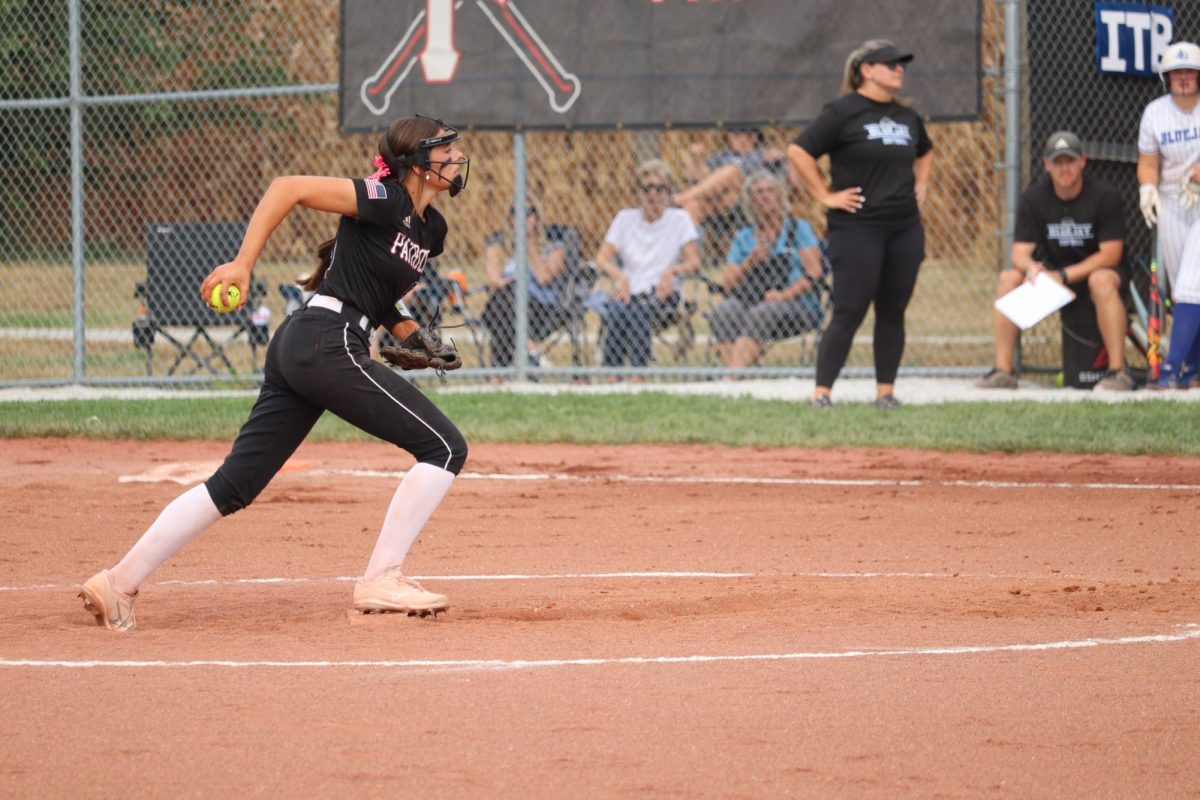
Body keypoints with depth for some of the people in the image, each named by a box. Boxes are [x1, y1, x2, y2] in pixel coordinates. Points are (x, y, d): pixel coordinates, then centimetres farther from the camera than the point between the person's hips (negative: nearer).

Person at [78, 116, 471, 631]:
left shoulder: (431, 229, 19)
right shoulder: (386, 200, -8)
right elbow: (289, 187, -13)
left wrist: (410, 333, 12)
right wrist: (242, 264, -18)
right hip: (328, 343, -9)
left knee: (234, 484, 6)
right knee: (445, 448, -7)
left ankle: (119, 582, 4)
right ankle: (381, 580, -9)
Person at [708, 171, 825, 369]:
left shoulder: (799, 229, 11)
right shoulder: (743, 237, 20)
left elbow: (814, 273, -1)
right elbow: (727, 283, 12)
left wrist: (784, 295, -15)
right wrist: (750, 262, -4)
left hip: (796, 303, -3)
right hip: (751, 302, 3)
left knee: (759, 317, -36)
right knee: (723, 312, -29)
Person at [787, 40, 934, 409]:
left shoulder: (907, 116, 14)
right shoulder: (843, 112, -8)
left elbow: (925, 152, 34)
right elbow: (798, 152, -12)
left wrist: (920, 187, 18)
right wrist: (825, 196, -12)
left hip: (905, 229, 6)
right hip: (857, 229, -6)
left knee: (893, 313, 7)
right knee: (849, 312, -8)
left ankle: (885, 391, 14)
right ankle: (822, 392, -3)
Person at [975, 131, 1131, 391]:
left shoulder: (1105, 196, -15)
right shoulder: (1033, 198, -5)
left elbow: (1111, 253, -19)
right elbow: (1020, 252, -7)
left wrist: (1064, 276, -27)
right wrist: (1030, 267, -33)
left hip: (1095, 269, -4)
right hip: (1052, 269, 4)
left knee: (1102, 280, -38)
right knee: (1008, 278, -19)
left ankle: (1118, 371, -38)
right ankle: (1003, 371, -17)